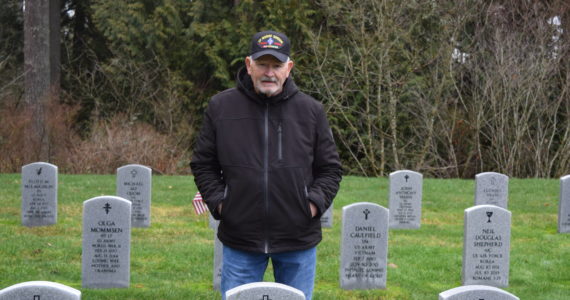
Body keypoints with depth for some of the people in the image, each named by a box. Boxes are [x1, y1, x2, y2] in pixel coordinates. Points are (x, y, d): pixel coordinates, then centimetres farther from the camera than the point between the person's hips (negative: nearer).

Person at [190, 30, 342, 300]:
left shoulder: (311, 110, 3)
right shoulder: (221, 107, 1)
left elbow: (330, 168, 8)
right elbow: (203, 164, 9)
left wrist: (314, 202, -6)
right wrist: (218, 202, -3)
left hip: (298, 241, 1)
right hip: (239, 238, 0)